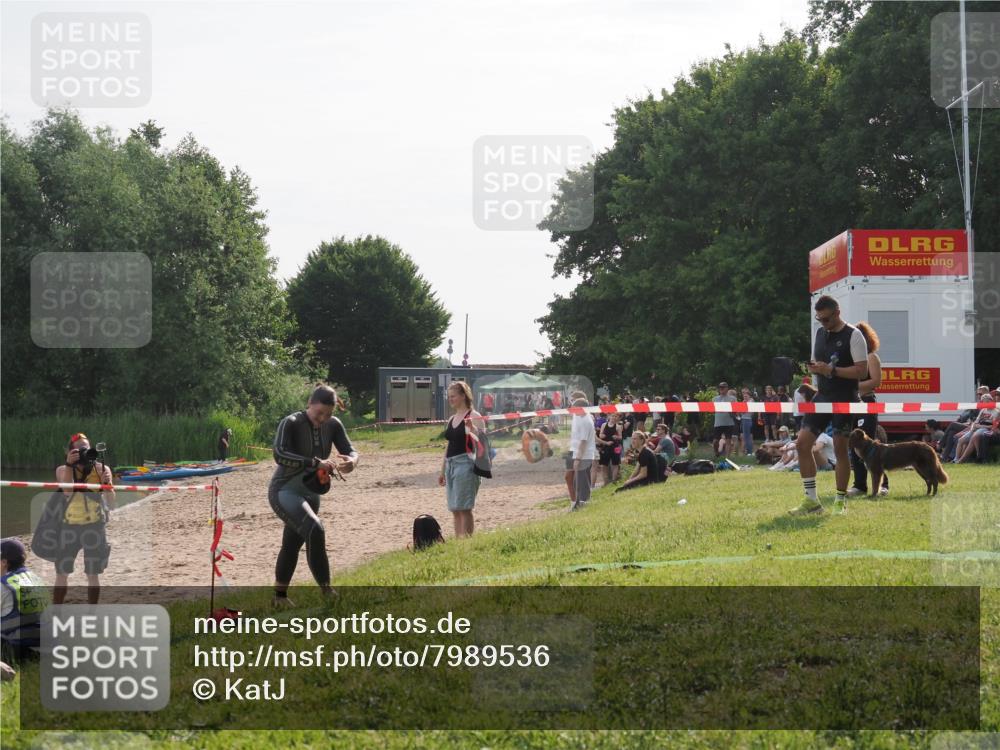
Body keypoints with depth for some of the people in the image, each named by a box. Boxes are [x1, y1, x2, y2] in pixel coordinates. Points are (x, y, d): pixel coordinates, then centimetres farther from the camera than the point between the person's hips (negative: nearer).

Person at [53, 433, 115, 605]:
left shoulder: (101, 469, -4)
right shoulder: (63, 470, 0)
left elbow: (111, 503, -9)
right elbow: (68, 491, -20)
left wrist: (107, 484, -28)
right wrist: (69, 465, -26)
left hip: (94, 526, -1)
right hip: (70, 525, 1)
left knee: (93, 574, 5)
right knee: (61, 573, 5)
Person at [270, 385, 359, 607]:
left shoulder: (333, 425, -1)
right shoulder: (291, 424, -19)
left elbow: (350, 451, 1)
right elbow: (279, 454, -32)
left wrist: (351, 461, -25)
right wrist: (317, 463, -39)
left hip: (310, 494, 7)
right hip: (284, 491, -7)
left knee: (293, 543, 16)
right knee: (314, 530, -26)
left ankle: (279, 595, 32)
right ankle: (326, 590, -23)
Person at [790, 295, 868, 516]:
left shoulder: (853, 335, -9)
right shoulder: (820, 333, 12)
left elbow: (862, 371, -15)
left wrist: (831, 370, -22)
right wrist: (813, 368, -3)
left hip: (844, 400, -7)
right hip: (822, 397, 7)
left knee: (840, 449, -1)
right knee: (802, 443, -3)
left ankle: (840, 501, 12)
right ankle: (812, 501, 3)